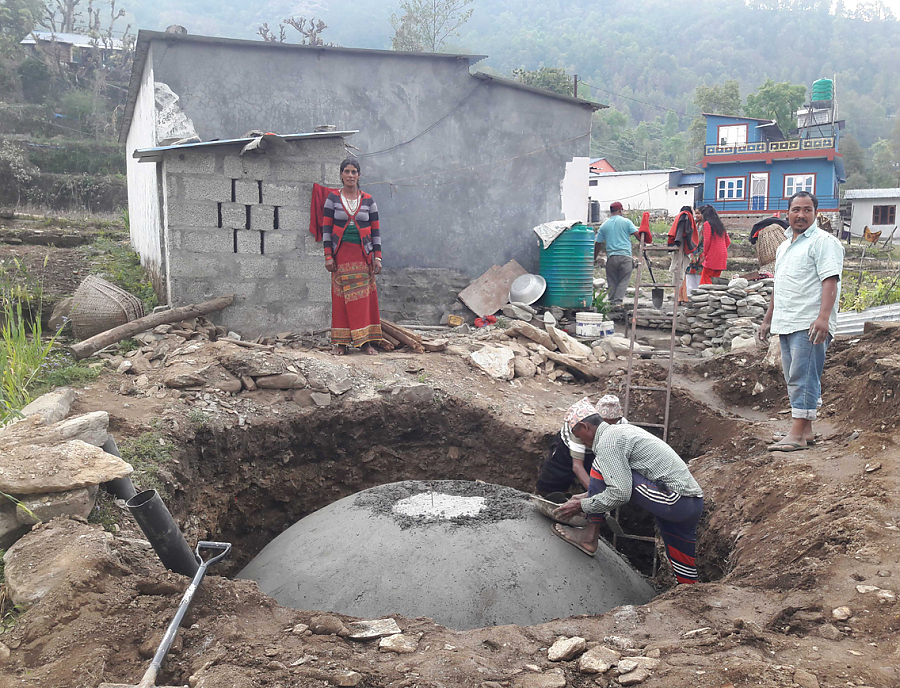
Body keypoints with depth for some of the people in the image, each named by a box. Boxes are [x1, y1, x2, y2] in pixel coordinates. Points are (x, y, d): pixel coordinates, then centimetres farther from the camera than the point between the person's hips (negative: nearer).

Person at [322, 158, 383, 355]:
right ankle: (340, 342, 5)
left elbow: (376, 230, 6)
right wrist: (328, 256, -6)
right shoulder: (332, 198, 4)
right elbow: (326, 228, 1)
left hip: (363, 254, 1)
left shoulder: (368, 200, 6)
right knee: (341, 297, -1)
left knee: (364, 298, -1)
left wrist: (377, 257, -1)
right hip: (341, 254, -1)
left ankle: (365, 341, 5)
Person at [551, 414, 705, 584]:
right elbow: (622, 482, 34)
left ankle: (590, 537, 1)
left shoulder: (607, 441, -9)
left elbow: (620, 494, -17)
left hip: (674, 501, -10)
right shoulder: (623, 430, 21)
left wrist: (582, 505, -5)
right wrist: (589, 495, 35)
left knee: (601, 467, -6)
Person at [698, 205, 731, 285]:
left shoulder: (707, 224, -6)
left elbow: (707, 240, -13)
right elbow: (728, 241, 16)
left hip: (712, 257, -8)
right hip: (722, 257, 8)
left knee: (705, 281, -6)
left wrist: (704, 254, -2)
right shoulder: (720, 224, 16)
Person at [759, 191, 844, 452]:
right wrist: (768, 319, 26)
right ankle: (806, 431, 16)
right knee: (795, 379, 10)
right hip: (786, 324, 9)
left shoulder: (823, 242, -5)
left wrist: (823, 317, -26)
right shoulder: (785, 245, 22)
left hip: (810, 325, -9)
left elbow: (830, 280, -16)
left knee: (803, 378, -10)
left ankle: (797, 434, -10)